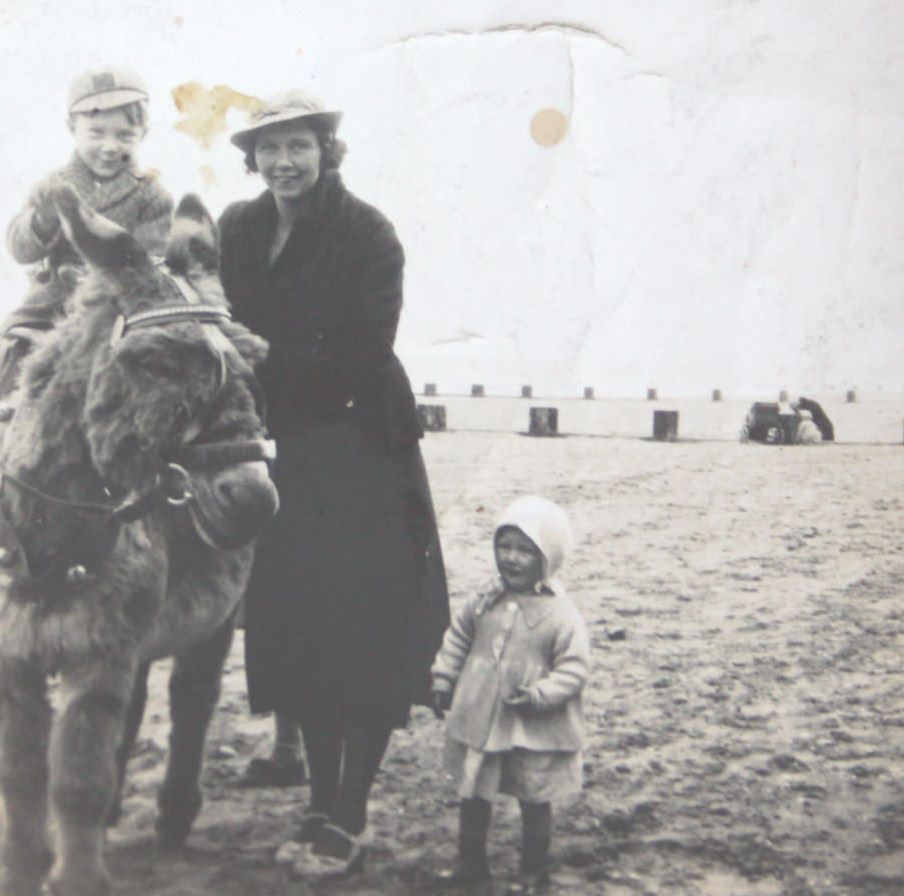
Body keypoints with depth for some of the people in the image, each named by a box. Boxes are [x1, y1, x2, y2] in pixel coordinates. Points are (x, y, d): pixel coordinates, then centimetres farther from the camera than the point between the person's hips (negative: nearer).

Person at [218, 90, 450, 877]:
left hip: (360, 450, -5)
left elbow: (360, 356, -16)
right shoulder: (240, 229, 5)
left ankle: (349, 819, 5)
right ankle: (321, 803, 23)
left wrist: (265, 357, -17)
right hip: (286, 450, 6)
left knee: (367, 629, -3)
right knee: (298, 627, 10)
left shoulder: (366, 234, -10)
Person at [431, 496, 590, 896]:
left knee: (534, 801, 10)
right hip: (479, 721, 5)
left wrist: (540, 695, -27)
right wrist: (443, 680, 8)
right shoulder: (486, 604, 1)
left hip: (534, 731, -5)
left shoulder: (561, 615, -15)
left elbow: (573, 668, -16)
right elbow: (457, 638, 14)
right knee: (472, 795, 16)